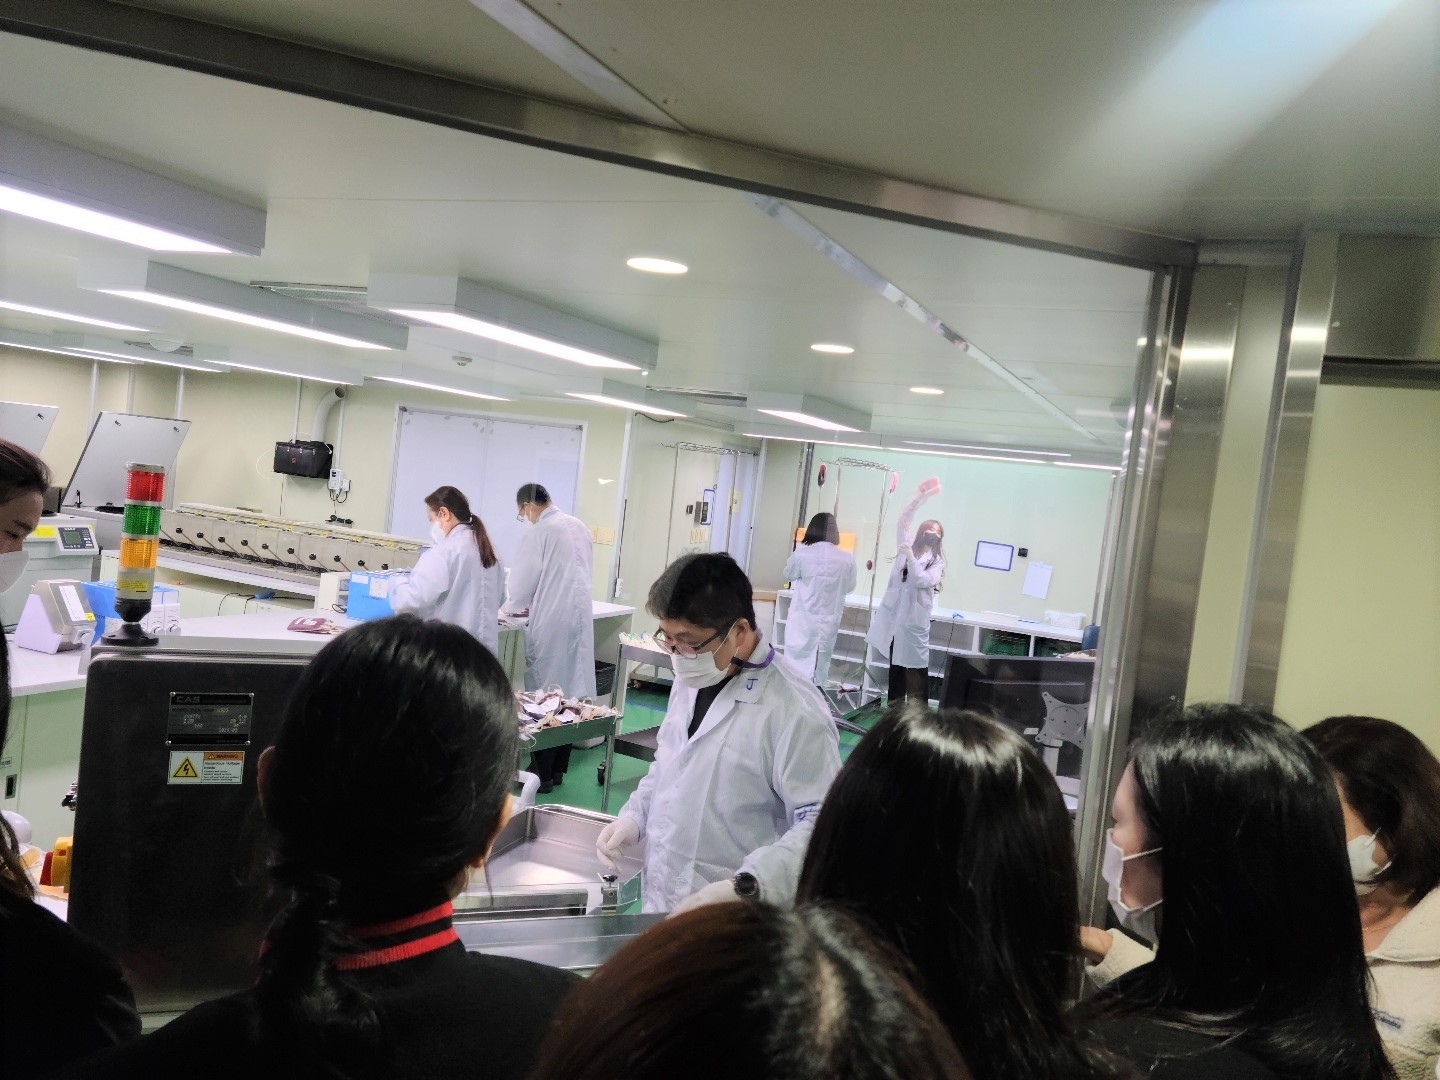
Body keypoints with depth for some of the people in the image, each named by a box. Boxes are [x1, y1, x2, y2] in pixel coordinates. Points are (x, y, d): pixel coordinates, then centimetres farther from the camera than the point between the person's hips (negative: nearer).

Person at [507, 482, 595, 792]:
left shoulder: (539, 531, -10)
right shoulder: (578, 526, 13)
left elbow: (523, 581, -6)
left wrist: (514, 605, 15)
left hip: (552, 622, -7)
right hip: (581, 615, 7)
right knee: (569, 691, 10)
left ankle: (541, 773, 4)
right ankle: (558, 768, 17)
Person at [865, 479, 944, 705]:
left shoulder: (937, 561, 2)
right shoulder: (907, 546, 11)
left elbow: (923, 580, -14)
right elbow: (902, 522, 0)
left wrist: (911, 558, -23)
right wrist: (920, 498, -8)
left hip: (915, 619, -4)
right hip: (894, 615, 4)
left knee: (916, 669, -4)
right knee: (895, 666, 11)